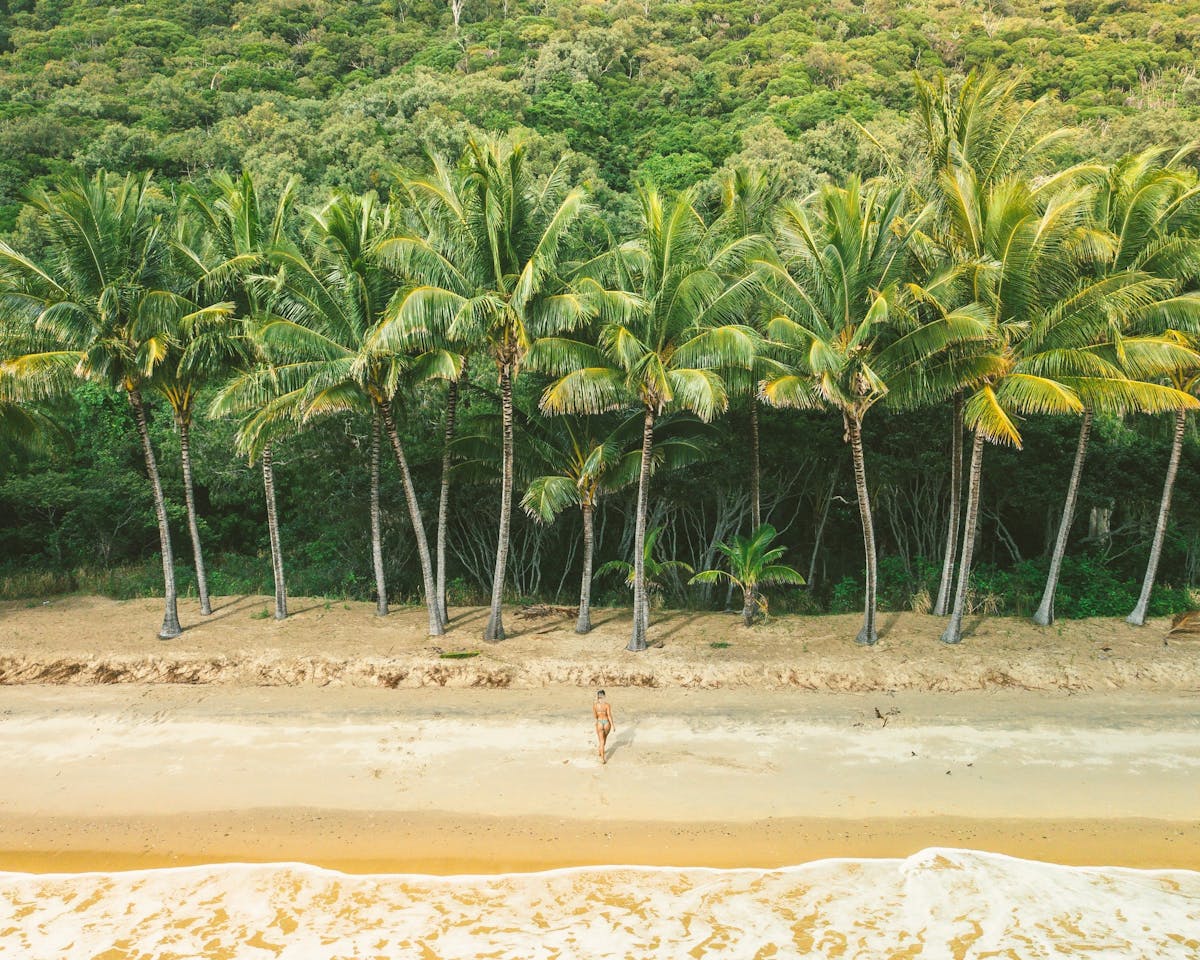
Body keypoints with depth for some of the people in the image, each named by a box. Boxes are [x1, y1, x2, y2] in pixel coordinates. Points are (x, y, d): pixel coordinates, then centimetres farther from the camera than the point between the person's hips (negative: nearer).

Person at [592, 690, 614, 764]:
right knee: (604, 737, 30)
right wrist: (613, 725, -8)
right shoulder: (607, 704, -12)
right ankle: (601, 752, 50)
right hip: (607, 723, 1)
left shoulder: (594, 704, -8)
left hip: (599, 724, -1)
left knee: (601, 742, 8)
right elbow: (609, 716, -15)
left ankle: (603, 759, -2)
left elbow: (595, 716, -1)